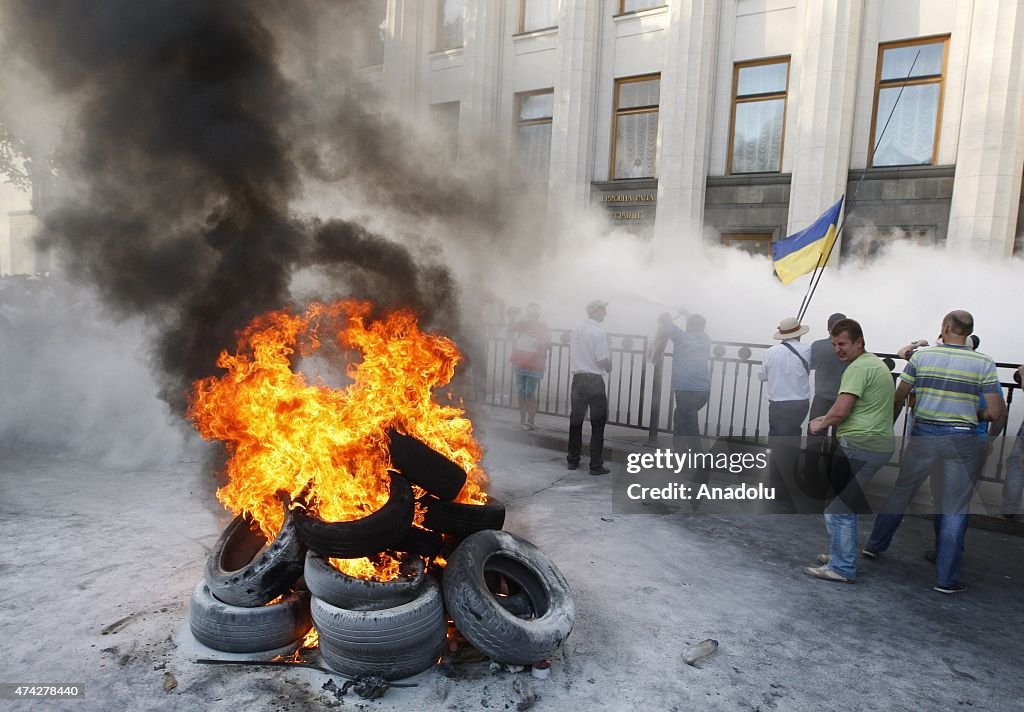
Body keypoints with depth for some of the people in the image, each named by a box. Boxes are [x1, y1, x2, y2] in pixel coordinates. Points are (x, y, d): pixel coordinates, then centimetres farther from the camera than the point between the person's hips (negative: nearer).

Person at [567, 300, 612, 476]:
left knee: (575, 420, 13)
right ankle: (596, 465, 5)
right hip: (594, 380, -6)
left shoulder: (577, 331, 9)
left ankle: (573, 460, 20)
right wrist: (609, 367, 5)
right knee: (598, 423, 3)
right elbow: (603, 361, -15)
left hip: (578, 379, 7)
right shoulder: (599, 332, -13)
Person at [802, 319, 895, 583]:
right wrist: (828, 418, 15)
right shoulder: (876, 363, 19)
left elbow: (841, 411, -20)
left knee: (837, 507, -4)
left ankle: (841, 568, 1)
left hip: (859, 446, -10)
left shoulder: (858, 368, -14)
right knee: (848, 504, 19)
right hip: (881, 444, 10)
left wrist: (821, 425, -1)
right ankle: (841, 554, 29)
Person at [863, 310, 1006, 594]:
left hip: (923, 435, 1)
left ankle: (875, 545, 30)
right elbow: (996, 412, -8)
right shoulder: (984, 363, -5)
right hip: (961, 441, -1)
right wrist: (974, 413, 14)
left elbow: (898, 398, 1)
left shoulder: (922, 356, -2)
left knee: (900, 493, 17)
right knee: (955, 510, 6)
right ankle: (946, 579, 11)